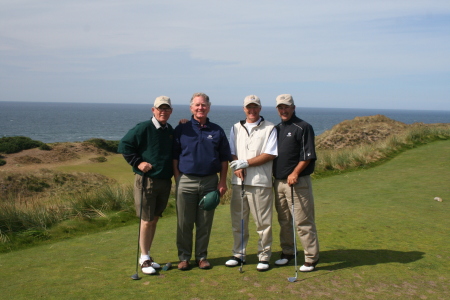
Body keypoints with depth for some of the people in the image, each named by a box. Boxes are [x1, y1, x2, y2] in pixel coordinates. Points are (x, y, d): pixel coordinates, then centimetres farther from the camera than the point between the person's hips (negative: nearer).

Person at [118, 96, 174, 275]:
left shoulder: (171, 131, 9)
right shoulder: (143, 128, -10)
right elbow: (124, 145, -10)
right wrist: (137, 162, -14)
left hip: (165, 181, 6)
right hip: (146, 180, -6)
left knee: (154, 219, 13)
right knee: (146, 220, -1)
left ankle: (147, 255, 25)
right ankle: (144, 259, 13)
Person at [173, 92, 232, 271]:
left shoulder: (217, 131, 7)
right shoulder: (181, 130, 5)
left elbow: (224, 158, 8)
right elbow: (174, 157, 4)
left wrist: (222, 181, 1)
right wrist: (177, 178, -5)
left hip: (210, 182, 1)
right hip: (186, 181, -1)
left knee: (205, 223, 8)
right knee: (184, 223, 5)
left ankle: (202, 256, 21)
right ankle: (184, 257, 17)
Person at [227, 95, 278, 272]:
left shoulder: (270, 128, 1)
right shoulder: (236, 128, 15)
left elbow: (270, 154, -8)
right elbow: (232, 153, 13)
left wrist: (246, 163, -11)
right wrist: (237, 168, -7)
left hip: (261, 183, -4)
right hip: (239, 182, 4)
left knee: (263, 222, 0)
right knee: (238, 221, 9)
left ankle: (264, 257, 12)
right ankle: (238, 254, 22)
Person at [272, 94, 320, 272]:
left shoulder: (303, 127, -6)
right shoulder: (277, 129, 15)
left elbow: (308, 155, -11)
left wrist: (295, 173, -18)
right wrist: (274, 177, 10)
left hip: (298, 182, -7)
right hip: (278, 181, 7)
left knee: (303, 221, -3)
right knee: (284, 220, 14)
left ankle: (311, 258, 6)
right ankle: (287, 252, 27)